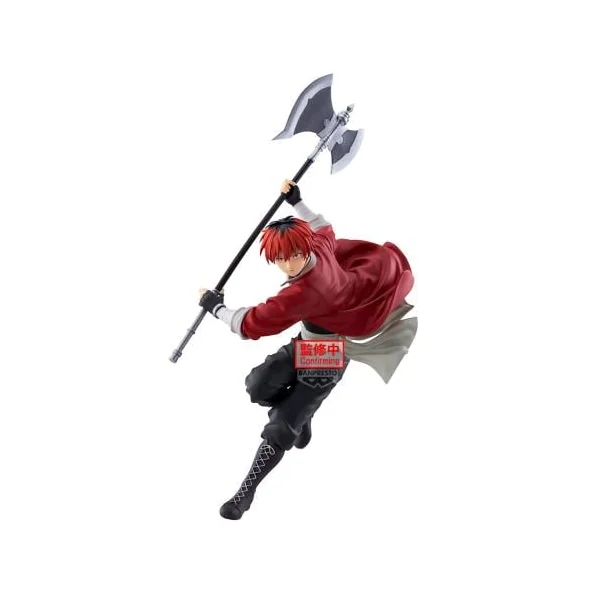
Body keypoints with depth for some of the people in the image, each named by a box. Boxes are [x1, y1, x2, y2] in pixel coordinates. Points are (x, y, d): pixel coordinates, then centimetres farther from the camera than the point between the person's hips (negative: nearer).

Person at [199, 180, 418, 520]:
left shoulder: (303, 293, -37)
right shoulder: (322, 249, -16)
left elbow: (251, 324, -28)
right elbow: (324, 228, 13)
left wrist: (216, 306, -12)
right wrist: (296, 201, 18)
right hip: (306, 345, 9)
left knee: (279, 430, -7)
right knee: (258, 386, 3)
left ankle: (247, 493, 6)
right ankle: (300, 413, 28)